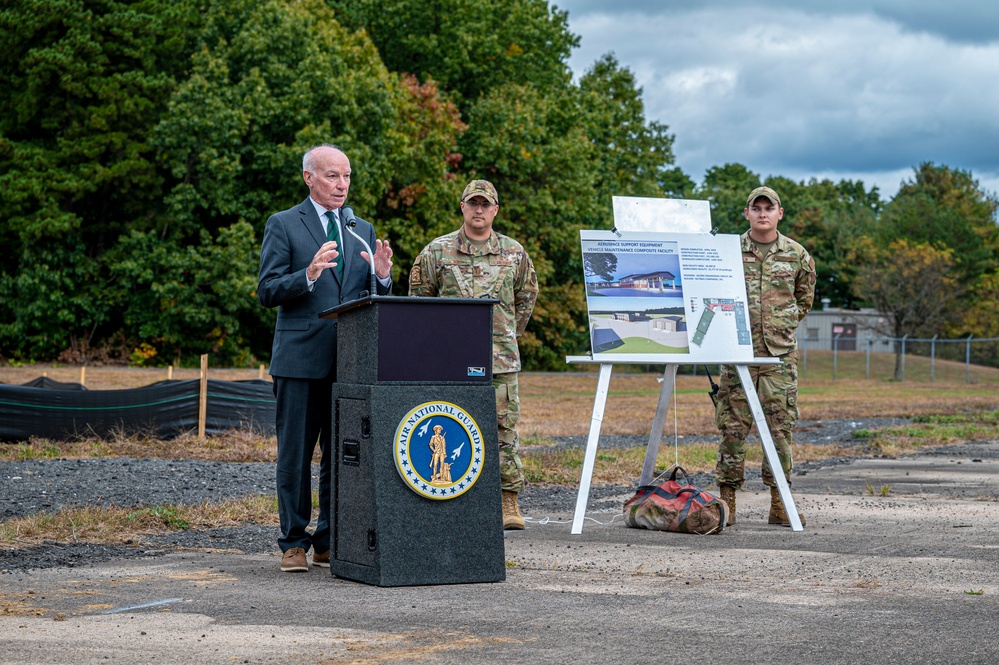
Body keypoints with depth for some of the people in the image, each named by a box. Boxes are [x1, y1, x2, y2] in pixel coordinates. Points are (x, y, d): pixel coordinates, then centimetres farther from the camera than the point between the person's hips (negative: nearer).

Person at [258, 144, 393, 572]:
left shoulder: (363, 231, 16)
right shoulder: (283, 226, 2)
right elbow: (267, 292, -5)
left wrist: (382, 277, -7)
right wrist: (308, 275, -22)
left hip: (351, 361, 4)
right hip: (300, 360, -4)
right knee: (295, 455, 1)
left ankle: (329, 544, 14)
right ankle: (294, 544, 9)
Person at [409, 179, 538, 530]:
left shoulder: (514, 252, 10)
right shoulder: (437, 251, 4)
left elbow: (526, 297, 23)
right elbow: (420, 296, 13)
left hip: (501, 359, 1)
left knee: (504, 427, -1)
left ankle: (508, 504, 5)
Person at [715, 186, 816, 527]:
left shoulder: (797, 255, 7)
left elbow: (805, 298, 20)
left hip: (780, 353, 1)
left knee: (781, 426, 2)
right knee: (733, 426, -1)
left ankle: (780, 503, 8)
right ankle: (727, 499, 5)